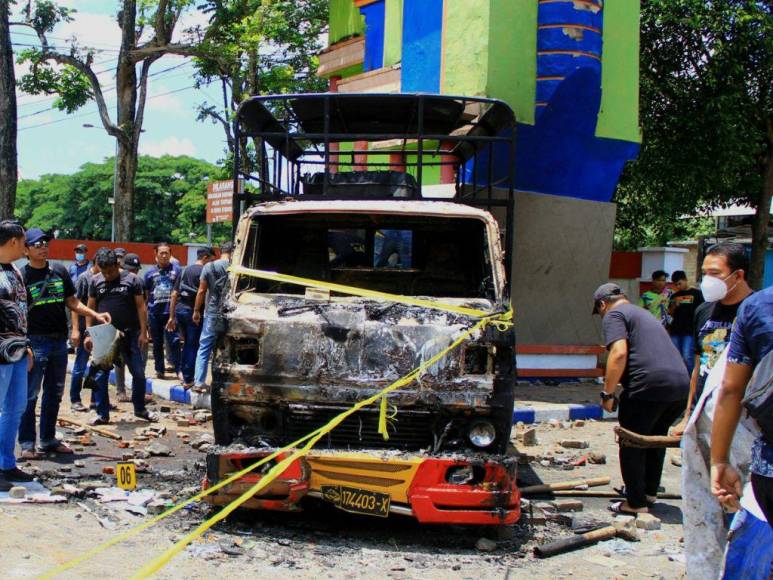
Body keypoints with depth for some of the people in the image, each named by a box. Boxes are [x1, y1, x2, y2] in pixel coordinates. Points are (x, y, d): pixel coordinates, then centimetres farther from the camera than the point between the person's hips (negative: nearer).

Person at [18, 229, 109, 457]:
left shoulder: (60, 271, 9)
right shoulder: (22, 276, -4)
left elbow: (72, 302, 15)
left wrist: (96, 315, 1)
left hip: (59, 341, 5)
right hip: (35, 342, -5)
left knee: (54, 394, 12)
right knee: (30, 395, -3)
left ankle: (48, 439, 22)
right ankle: (27, 443, 3)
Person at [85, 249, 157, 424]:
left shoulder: (131, 279, -2)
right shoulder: (95, 281, 3)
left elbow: (141, 307, -1)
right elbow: (90, 308, 7)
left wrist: (143, 332, -7)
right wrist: (88, 333, 1)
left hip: (129, 334, -1)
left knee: (138, 373, 5)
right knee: (100, 375, 1)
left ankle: (140, 409, 23)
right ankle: (102, 414, 11)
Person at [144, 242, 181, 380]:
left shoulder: (176, 270, 0)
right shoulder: (150, 273, 7)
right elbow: (145, 295, 12)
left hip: (171, 312, -3)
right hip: (154, 312, 3)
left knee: (174, 341, -10)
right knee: (157, 343, 11)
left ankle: (179, 369, -8)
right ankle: (159, 370, 21)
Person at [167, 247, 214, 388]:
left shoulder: (185, 270, 15)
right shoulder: (204, 271, -7)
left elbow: (174, 294, 14)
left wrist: (171, 316, 16)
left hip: (179, 309, 7)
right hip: (193, 311, -7)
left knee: (187, 343, 21)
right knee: (193, 346, 1)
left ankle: (183, 373, 24)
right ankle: (188, 380, 4)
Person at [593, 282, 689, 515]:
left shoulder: (614, 315, 2)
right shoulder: (644, 314, 29)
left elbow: (619, 353, -13)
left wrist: (607, 393, -8)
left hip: (649, 385, -8)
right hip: (681, 385, 8)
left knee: (632, 445, 6)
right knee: (655, 440, 25)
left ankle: (636, 503, 11)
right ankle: (649, 492, 36)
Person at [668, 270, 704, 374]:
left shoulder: (696, 293, 1)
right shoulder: (674, 296, 14)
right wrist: (674, 306, -4)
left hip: (690, 331, -5)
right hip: (675, 331, 5)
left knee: (687, 357, -10)